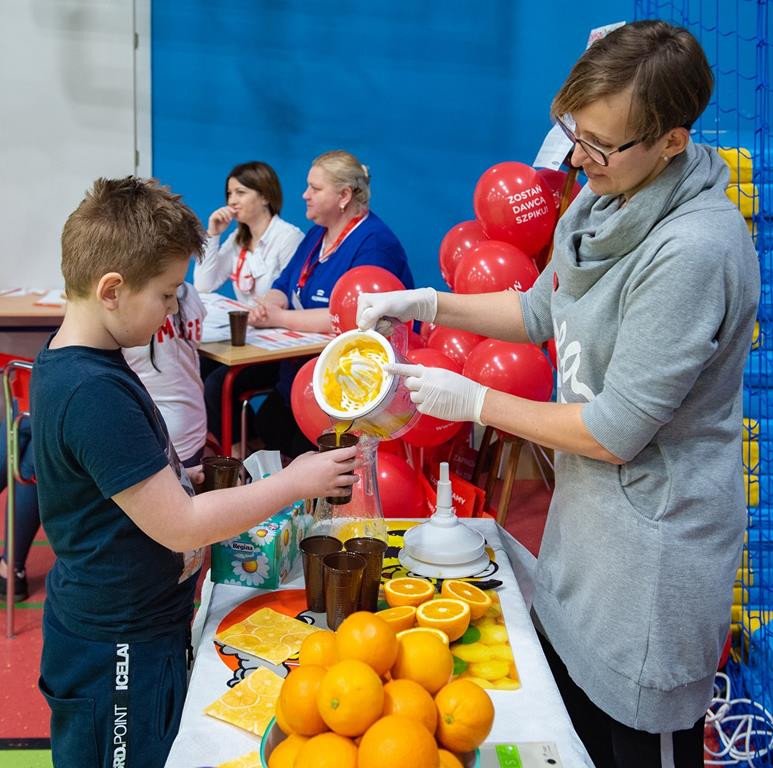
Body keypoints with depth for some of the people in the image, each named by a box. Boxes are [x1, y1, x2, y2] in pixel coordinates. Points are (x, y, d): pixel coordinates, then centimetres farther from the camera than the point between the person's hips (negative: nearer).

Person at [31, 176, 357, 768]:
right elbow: (179, 526, -26)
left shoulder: (69, 363, 1)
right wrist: (295, 482, -18)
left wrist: (173, 477, 8)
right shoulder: (95, 394, -29)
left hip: (141, 629, 9)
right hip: (117, 654, -9)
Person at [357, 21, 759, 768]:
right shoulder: (602, 201, -2)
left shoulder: (694, 250, -28)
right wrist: (427, 304, 2)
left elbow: (616, 431, -24)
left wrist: (475, 401, -14)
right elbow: (546, 311, 14)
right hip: (584, 512, 8)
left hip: (650, 546, -8)